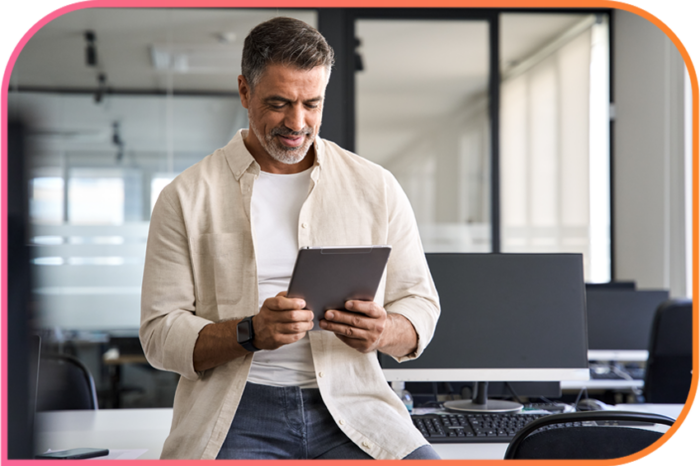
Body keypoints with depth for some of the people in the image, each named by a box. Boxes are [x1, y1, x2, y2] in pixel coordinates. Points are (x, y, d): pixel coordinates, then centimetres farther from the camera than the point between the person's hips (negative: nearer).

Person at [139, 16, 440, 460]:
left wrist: (383, 332, -9)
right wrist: (251, 333, -17)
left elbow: (420, 303, 15)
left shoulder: (376, 187, 12)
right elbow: (160, 333, 2)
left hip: (350, 405, 2)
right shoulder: (187, 197, 6)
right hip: (238, 410, -2)